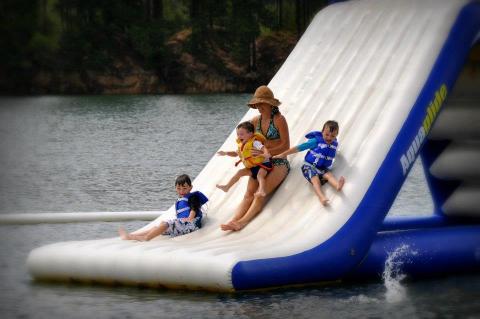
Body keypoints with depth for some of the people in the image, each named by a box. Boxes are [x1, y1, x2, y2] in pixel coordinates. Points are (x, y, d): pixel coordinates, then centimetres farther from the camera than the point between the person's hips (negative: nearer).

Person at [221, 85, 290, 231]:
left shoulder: (279, 119, -7)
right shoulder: (255, 121, 10)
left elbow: (285, 146, -11)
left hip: (279, 163, -5)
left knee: (260, 193, -25)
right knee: (249, 194, -17)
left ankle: (242, 222, -41)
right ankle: (233, 220, -36)